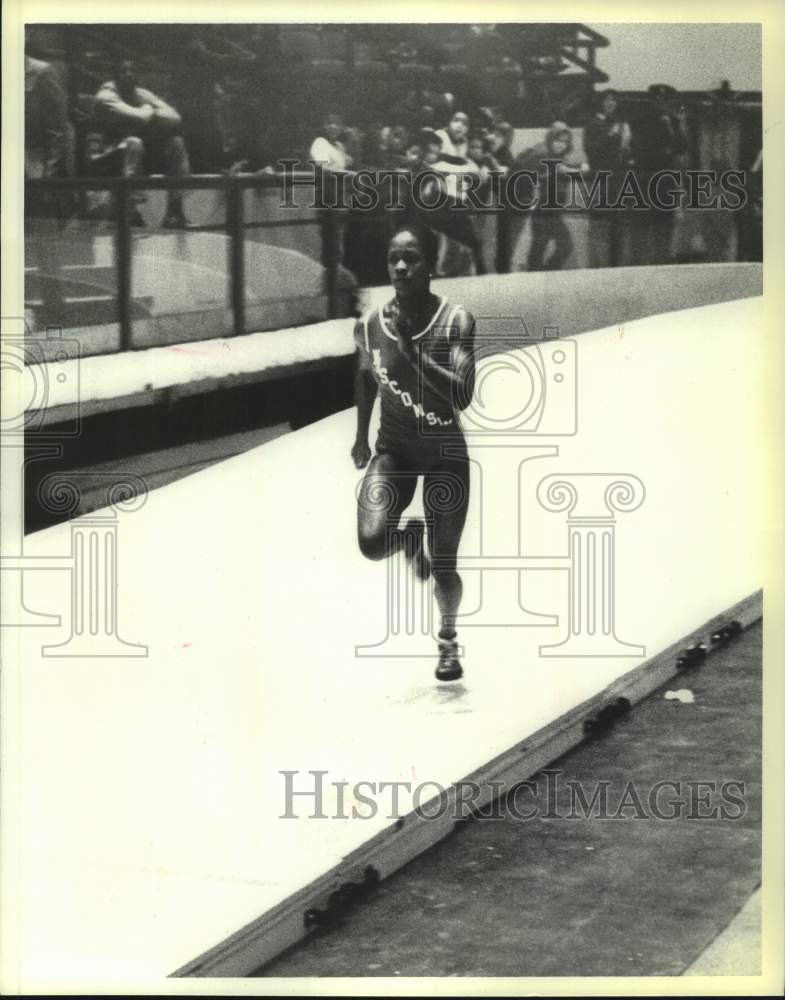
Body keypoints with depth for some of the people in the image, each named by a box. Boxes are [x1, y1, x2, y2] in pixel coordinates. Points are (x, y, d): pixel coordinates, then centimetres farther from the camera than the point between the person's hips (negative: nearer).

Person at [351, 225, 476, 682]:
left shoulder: (455, 321, -20)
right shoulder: (371, 324, -10)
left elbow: (462, 396, -30)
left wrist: (412, 351, -35)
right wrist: (361, 435, 15)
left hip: (445, 453, -2)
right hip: (393, 449, 2)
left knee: (443, 567, 5)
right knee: (372, 542, -23)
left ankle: (448, 637, 38)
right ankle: (411, 538, 17)